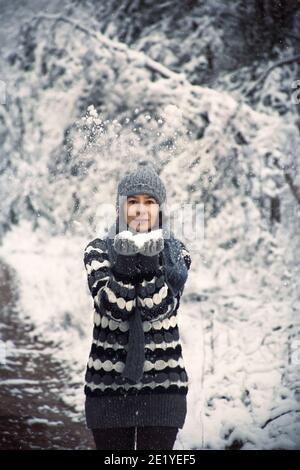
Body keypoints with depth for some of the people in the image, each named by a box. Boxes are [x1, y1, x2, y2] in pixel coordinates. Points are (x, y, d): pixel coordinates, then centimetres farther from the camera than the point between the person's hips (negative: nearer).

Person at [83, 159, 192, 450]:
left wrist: (150, 263, -22)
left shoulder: (176, 252, 3)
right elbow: (113, 308, -13)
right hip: (108, 386, 0)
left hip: (162, 385, 0)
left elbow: (160, 309, -11)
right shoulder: (98, 250, 2)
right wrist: (126, 262, -24)